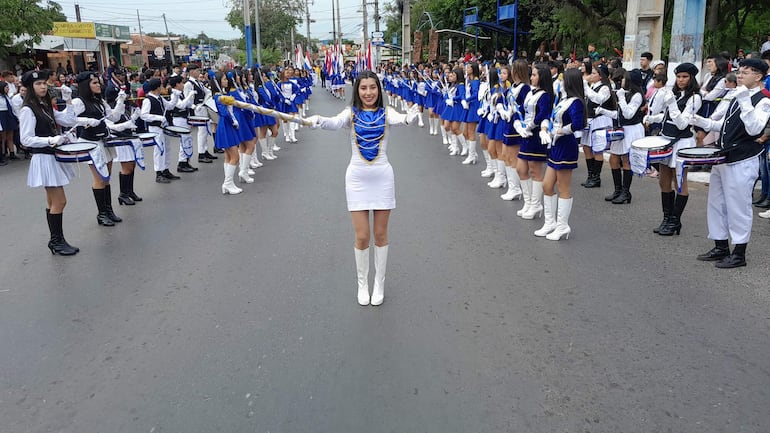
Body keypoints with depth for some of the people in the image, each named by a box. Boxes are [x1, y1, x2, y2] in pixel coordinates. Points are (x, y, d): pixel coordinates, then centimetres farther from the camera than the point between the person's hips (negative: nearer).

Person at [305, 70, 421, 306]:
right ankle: (362, 283, 25)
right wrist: (317, 120, -47)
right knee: (362, 236, 2)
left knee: (380, 234, 9)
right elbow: (335, 123, -24)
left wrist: (408, 117, -50)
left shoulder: (386, 112, -3)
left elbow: (397, 118, -26)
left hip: (382, 177, 0)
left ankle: (379, 283, 27)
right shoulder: (351, 113, -3)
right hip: (357, 178, 0)